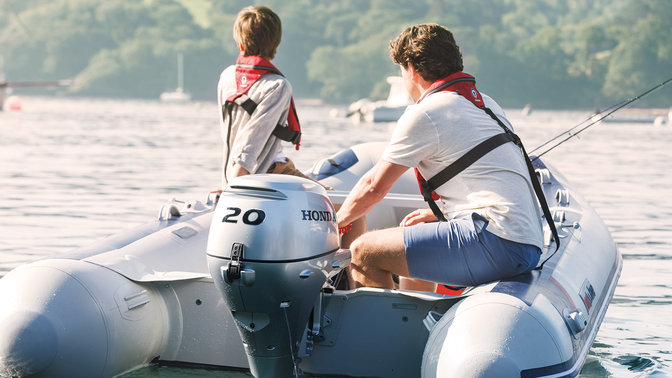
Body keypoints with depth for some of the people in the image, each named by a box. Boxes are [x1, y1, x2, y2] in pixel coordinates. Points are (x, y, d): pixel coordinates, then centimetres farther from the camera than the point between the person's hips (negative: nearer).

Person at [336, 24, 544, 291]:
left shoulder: (426, 112, -5)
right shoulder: (486, 104, 21)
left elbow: (374, 186, 2)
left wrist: (336, 221, 18)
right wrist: (437, 213, 35)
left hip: (494, 242, -10)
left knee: (363, 252, -7)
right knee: (415, 247, 34)